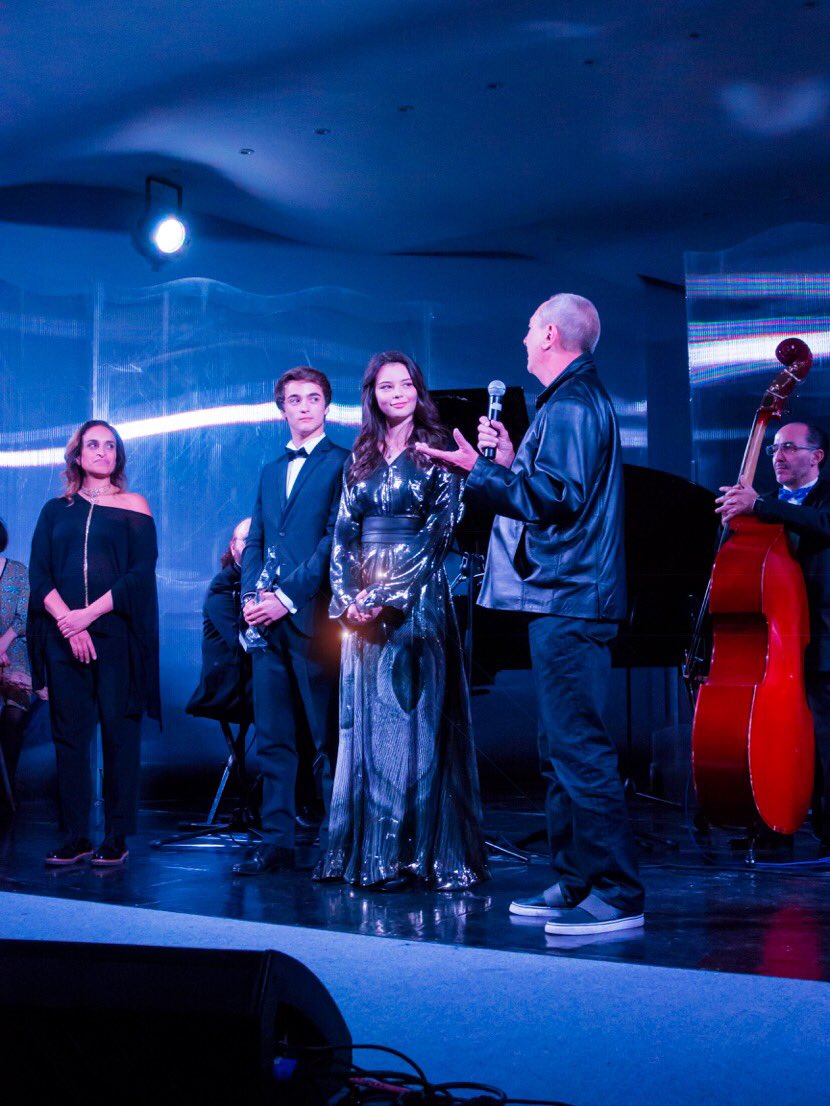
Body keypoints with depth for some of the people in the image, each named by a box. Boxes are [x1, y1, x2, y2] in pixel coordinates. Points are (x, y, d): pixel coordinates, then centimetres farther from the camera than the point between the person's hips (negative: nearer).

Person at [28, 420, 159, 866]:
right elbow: (38, 574, 5)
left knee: (119, 730, -2)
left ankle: (117, 836, 2)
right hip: (63, 638, 3)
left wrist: (90, 613, -13)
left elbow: (142, 572, -4)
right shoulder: (55, 511, 14)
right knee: (69, 733, 1)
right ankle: (75, 836, 5)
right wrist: (68, 621, -11)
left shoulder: (134, 507, 7)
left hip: (117, 633, -2)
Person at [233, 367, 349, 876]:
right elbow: (255, 542, 19)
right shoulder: (270, 471, 22)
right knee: (273, 738, 6)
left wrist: (288, 596, -14)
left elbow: (336, 539, -8)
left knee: (328, 737, -3)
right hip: (268, 622, 6)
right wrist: (250, 595, 1)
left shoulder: (342, 464, 1)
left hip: (312, 617, -6)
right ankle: (278, 842, 11)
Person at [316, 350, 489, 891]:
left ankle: (415, 851, -2)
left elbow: (439, 532, -9)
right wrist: (347, 595, -5)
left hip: (417, 599, -5)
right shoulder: (360, 460, 14)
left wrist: (389, 593, -15)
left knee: (415, 719, -5)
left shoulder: (437, 455, 0)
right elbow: (343, 534, 11)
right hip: (363, 602, 5)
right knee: (367, 722, 5)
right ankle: (368, 850, 11)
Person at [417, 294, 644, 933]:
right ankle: (576, 884, 20)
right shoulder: (577, 400, 22)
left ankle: (617, 897, -9)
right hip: (566, 599, 11)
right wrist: (509, 462, 19)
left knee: (579, 747, -11)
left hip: (568, 601, -11)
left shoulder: (570, 405, -11)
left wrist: (482, 471, -16)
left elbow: (555, 497, -21)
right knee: (563, 748, 14)